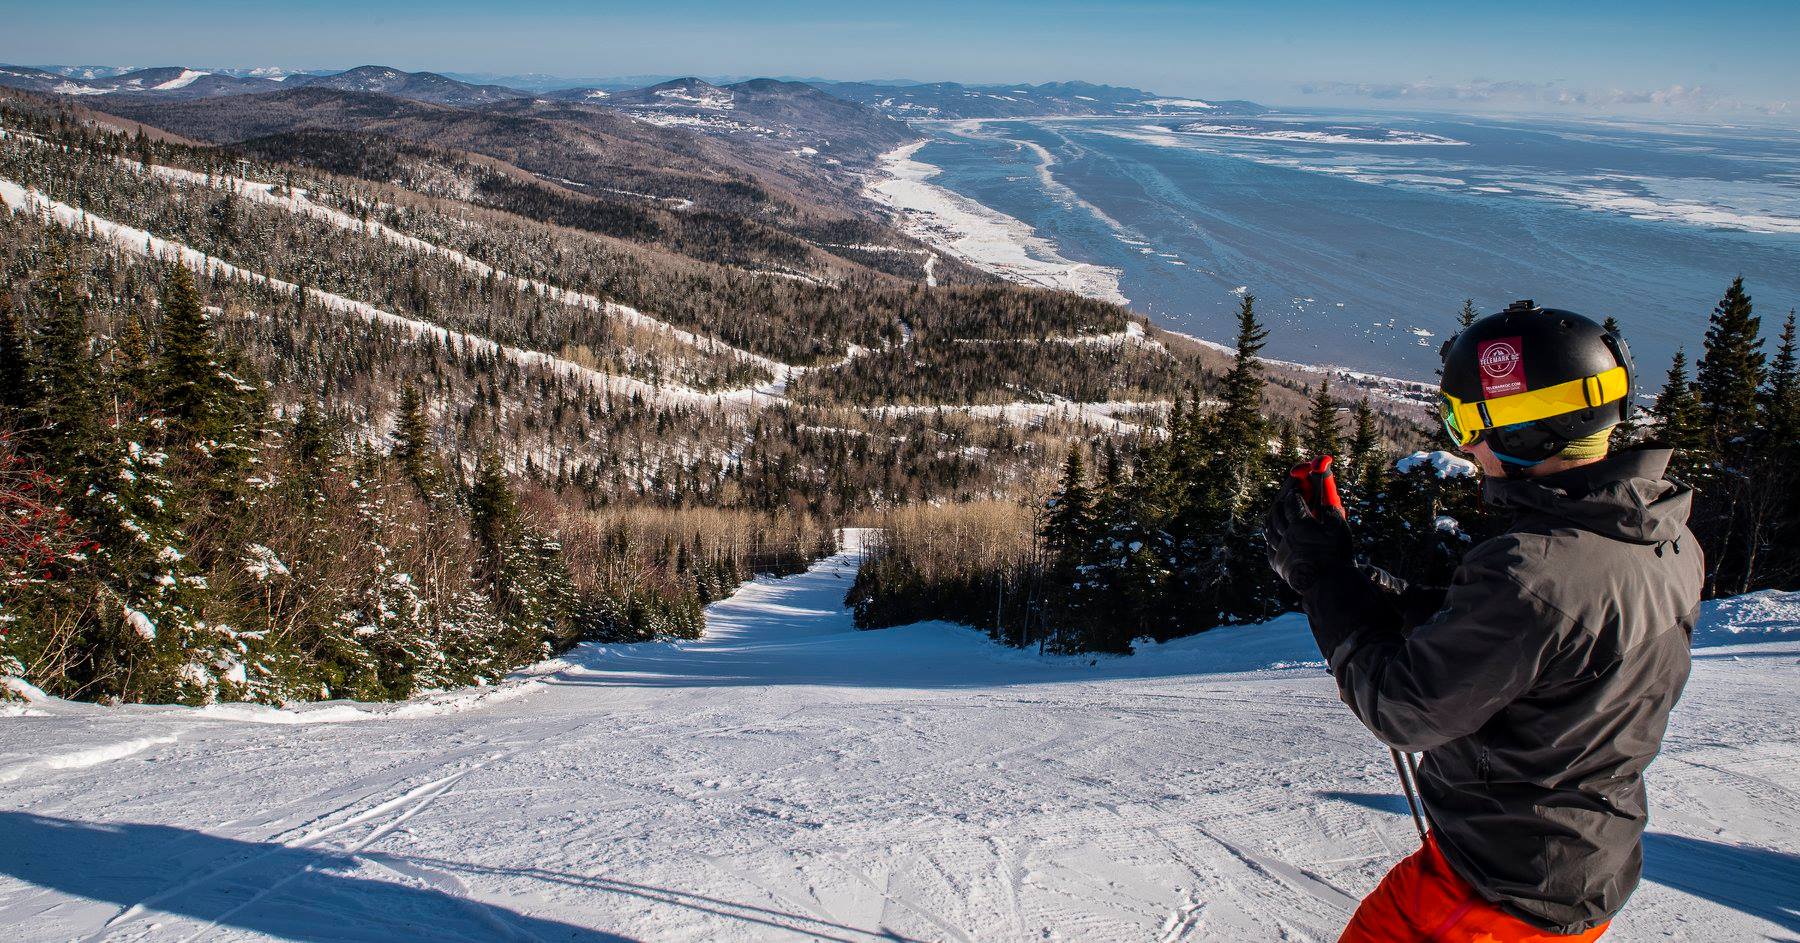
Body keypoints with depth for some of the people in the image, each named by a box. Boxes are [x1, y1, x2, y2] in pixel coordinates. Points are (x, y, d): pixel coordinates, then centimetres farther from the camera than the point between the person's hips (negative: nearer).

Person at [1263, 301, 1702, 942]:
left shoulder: (1534, 572, -32)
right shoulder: (1668, 542, -2)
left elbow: (1403, 708, -21)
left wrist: (1322, 578, -12)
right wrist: (1371, 592, 3)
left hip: (1500, 890, -9)